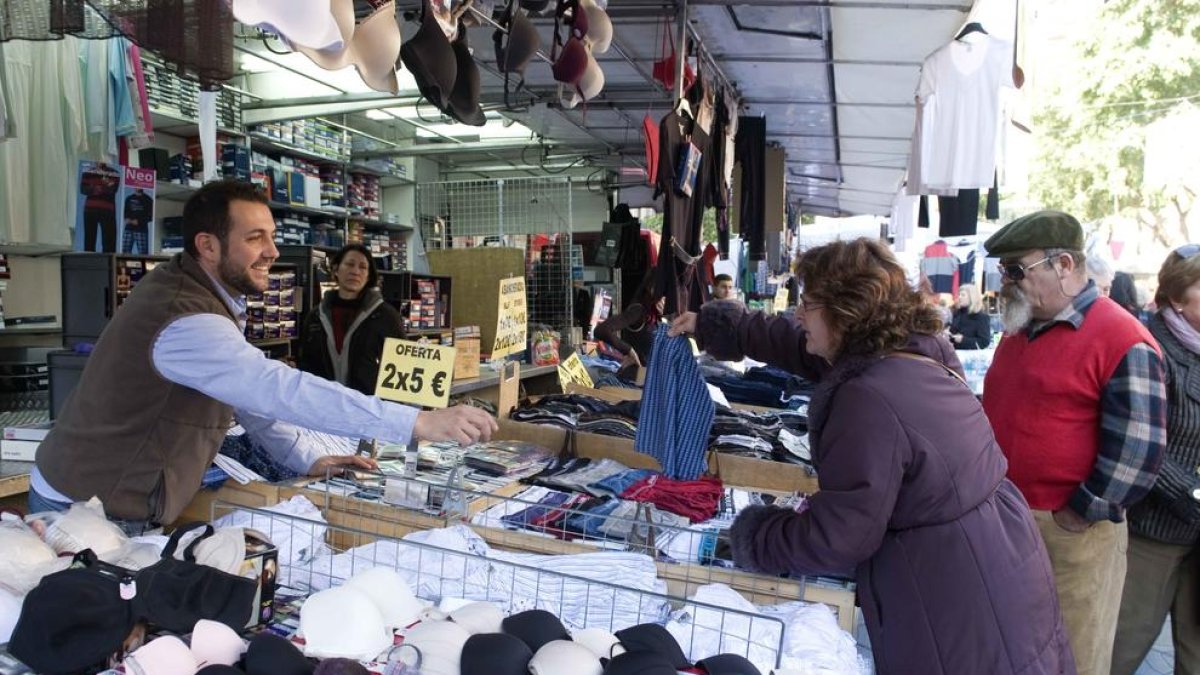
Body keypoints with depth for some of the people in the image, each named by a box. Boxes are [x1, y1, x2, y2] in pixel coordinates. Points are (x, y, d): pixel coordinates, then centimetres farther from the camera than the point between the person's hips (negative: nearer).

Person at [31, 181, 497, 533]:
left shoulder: (204, 292, 1)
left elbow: (251, 390, 7)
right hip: (85, 513, -9)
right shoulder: (186, 320, -31)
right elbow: (283, 391, -42)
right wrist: (420, 423, -46)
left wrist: (305, 459, 0)